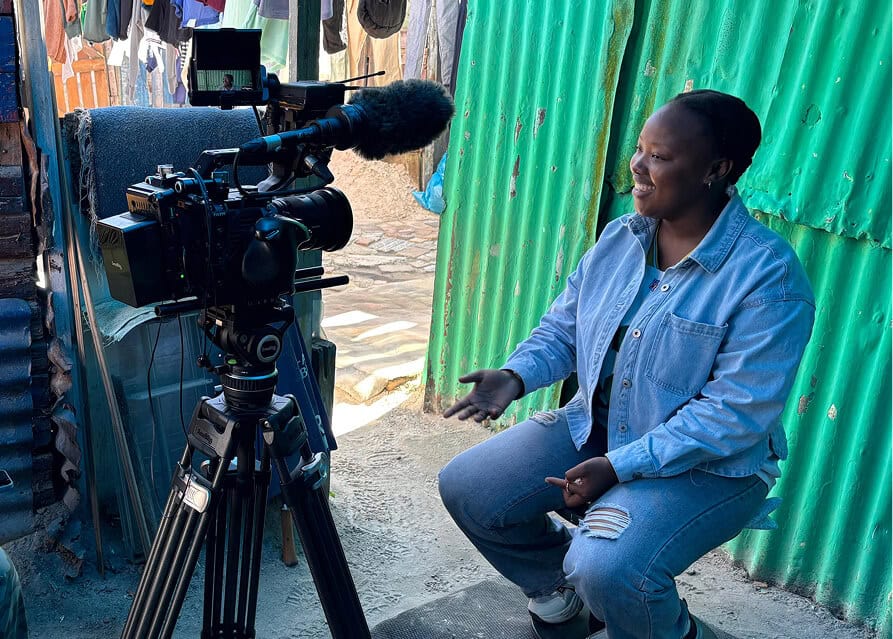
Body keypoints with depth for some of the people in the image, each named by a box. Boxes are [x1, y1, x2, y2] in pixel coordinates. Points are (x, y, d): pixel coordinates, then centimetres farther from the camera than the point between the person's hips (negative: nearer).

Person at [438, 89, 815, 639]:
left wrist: (620, 467, -26)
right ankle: (562, 578, 26)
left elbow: (738, 413, -24)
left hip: (708, 464, -6)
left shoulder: (769, 277, -21)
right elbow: (563, 326, 8)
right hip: (595, 425, 7)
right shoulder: (620, 237, 0)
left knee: (608, 570, -31)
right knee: (465, 487, -2)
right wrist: (515, 376, -13)